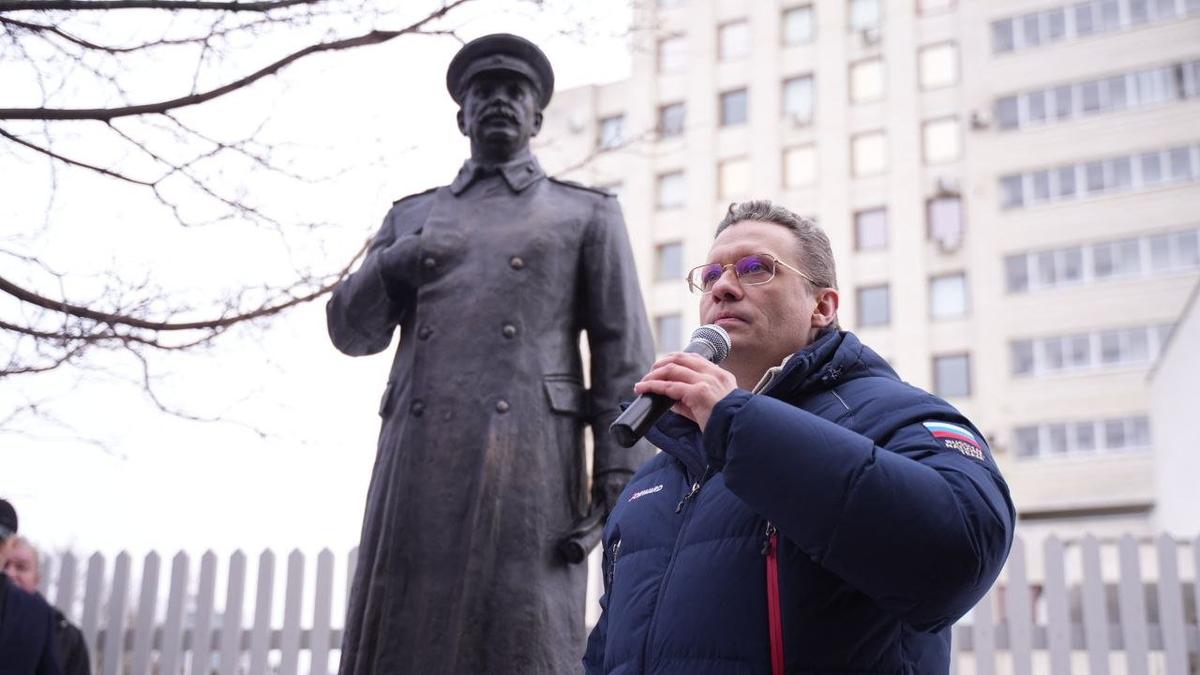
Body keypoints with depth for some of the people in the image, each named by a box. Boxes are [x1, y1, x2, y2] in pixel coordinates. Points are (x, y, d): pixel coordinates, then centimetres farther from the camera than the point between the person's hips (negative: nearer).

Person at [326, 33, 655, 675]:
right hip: (419, 461, 3)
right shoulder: (411, 216, 23)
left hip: (528, 460, -3)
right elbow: (352, 330, 20)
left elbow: (624, 356, 5)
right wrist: (393, 266, -2)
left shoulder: (588, 213, 15)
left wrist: (622, 480, -7)